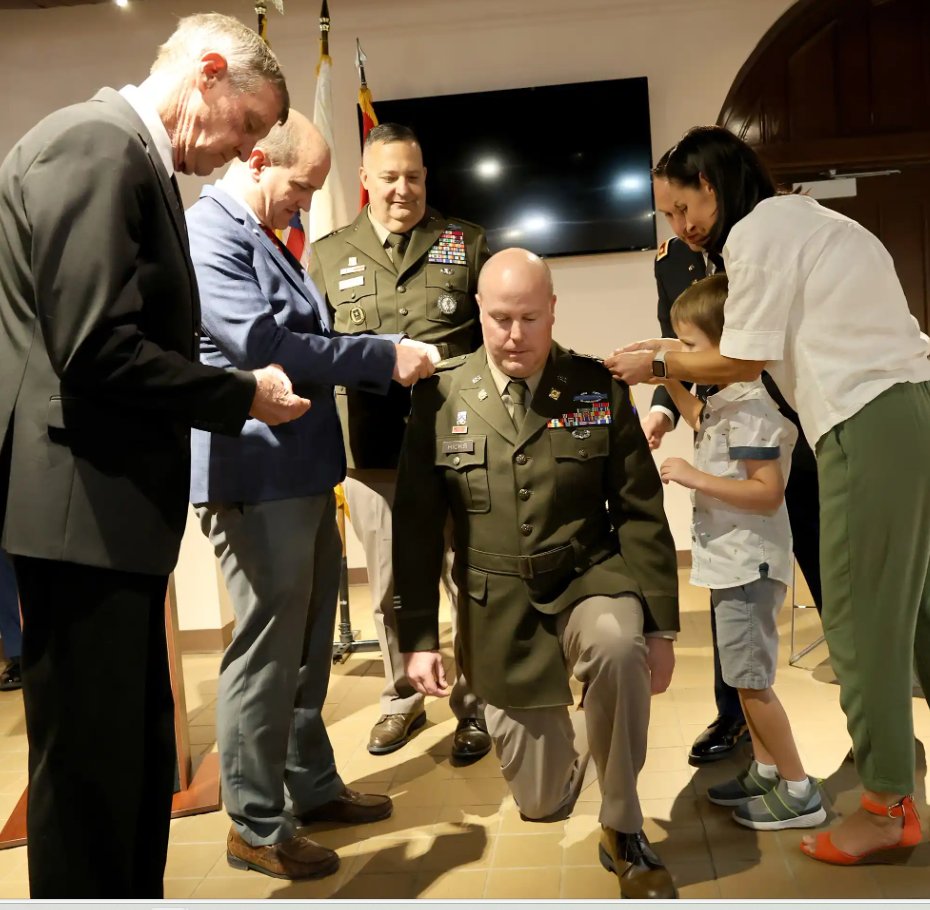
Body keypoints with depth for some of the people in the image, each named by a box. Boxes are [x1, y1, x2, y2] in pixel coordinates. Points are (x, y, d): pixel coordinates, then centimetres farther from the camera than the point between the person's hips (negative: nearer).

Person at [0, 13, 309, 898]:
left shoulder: (130, 157, 17)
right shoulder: (95, 143, -13)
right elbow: (99, 352, -22)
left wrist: (235, 393, 9)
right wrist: (244, 396, -11)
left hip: (117, 504, 10)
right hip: (82, 505, -10)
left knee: (140, 756, 19)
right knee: (88, 766, 2)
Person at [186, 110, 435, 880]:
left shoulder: (265, 236, 19)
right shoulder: (208, 233, -12)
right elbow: (262, 344, -22)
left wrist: (379, 362, 5)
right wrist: (382, 358, -16)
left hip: (303, 469, 10)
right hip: (256, 476, -10)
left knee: (308, 641, 18)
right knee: (268, 648, -1)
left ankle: (311, 786, 34)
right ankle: (255, 827, 15)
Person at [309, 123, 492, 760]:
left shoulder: (468, 243, 11)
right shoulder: (327, 255, 13)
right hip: (373, 446, 1)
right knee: (389, 585, 10)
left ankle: (474, 705, 19)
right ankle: (403, 700, 28)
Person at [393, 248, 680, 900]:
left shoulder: (599, 389, -2)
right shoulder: (441, 398, -3)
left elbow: (641, 515, -1)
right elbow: (417, 526, -1)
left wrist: (660, 625, -6)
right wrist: (418, 636, -4)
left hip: (589, 582, 0)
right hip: (500, 614, 1)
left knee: (616, 644, -37)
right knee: (542, 803, 5)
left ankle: (624, 831, -12)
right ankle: (566, 756, 45)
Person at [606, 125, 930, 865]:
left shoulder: (757, 229, -3)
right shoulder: (808, 220, 25)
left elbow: (743, 364, -3)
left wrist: (659, 364, 12)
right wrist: (681, 355, 24)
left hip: (870, 422, -10)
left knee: (860, 616, -2)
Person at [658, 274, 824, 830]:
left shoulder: (752, 405, -22)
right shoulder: (725, 398, 7)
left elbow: (768, 493, -27)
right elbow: (702, 422, 31)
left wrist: (695, 478, -26)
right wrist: (670, 382, 18)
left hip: (749, 562, -10)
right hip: (732, 559, 10)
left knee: (749, 677, -2)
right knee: (745, 674, 18)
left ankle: (799, 791, 10)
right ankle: (766, 769, 31)